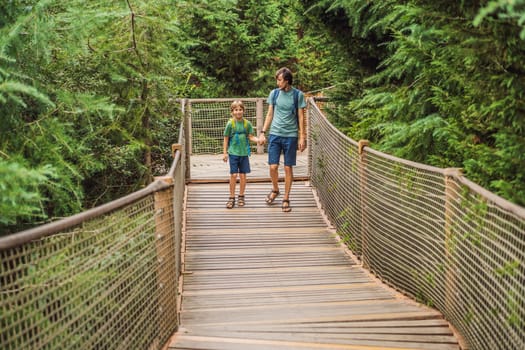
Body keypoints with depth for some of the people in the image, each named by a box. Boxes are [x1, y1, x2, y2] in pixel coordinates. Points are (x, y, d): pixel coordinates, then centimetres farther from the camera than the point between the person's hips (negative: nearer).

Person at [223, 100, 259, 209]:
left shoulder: (247, 123, 2)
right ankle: (232, 197, 7)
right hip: (233, 152, -2)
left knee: (243, 175, 5)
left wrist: (259, 140, -14)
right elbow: (226, 139, 2)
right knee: (233, 175, -4)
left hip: (244, 153, 2)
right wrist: (225, 153, 1)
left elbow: (251, 136, 6)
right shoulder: (230, 123, -4)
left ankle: (241, 196, 19)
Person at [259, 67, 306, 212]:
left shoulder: (298, 95, -2)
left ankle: (286, 198, 12)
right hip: (275, 134, 2)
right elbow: (269, 114, 11)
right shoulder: (274, 93, 5)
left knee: (288, 168, 2)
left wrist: (302, 137, -3)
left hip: (291, 136, -2)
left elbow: (301, 117, 1)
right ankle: (275, 190, 25)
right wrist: (263, 132, 6)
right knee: (273, 167, -2)